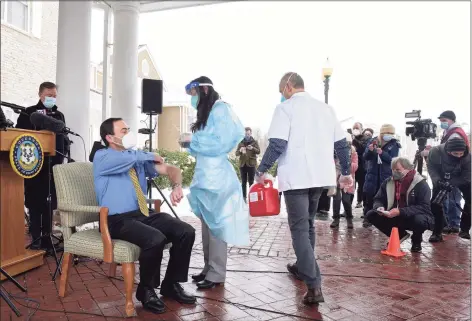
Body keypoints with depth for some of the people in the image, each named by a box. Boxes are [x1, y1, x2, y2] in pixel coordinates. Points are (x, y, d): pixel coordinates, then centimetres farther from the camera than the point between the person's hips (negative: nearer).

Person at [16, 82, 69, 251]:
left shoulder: (59, 115, 17)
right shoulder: (29, 113, 6)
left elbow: (65, 137, 16)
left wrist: (63, 153, 2)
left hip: (54, 164, 3)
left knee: (50, 202, 6)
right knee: (35, 201, 0)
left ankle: (47, 237, 14)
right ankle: (36, 238, 6)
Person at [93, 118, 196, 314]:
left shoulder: (139, 157, 13)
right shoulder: (101, 157, -4)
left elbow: (170, 169, 5)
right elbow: (128, 158, -25)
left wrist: (177, 186, -17)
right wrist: (152, 156, -7)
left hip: (143, 215, 6)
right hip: (118, 220, -6)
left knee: (186, 232, -13)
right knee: (156, 239, -32)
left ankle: (171, 284, 7)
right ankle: (146, 290, -3)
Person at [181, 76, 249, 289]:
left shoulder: (220, 110, -7)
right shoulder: (206, 113, 19)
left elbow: (221, 143, -16)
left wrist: (193, 139, -9)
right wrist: (190, 145, 8)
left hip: (216, 177, -9)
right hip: (205, 176, 9)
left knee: (216, 225, -2)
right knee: (207, 225, 12)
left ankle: (217, 274, 7)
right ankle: (209, 268, 22)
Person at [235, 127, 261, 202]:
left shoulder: (254, 142, 7)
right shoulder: (241, 142, 11)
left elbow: (258, 151, -4)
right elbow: (236, 153, 7)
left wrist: (252, 148, -23)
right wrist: (240, 150, -15)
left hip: (251, 164, -2)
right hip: (242, 164, 2)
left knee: (251, 181, -3)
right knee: (243, 182, 3)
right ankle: (244, 197, 6)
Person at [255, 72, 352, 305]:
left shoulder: (285, 108, -6)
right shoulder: (326, 108, 13)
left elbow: (277, 144, -15)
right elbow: (341, 144, 12)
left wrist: (261, 170, -5)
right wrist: (346, 172, 20)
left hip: (296, 177, -6)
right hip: (319, 175, 7)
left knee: (299, 229, -2)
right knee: (307, 224, 21)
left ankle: (314, 286, -7)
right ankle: (302, 268, 36)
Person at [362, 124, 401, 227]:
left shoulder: (394, 144, -2)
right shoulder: (372, 141, 2)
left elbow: (393, 159, -13)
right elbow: (365, 157, 0)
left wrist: (382, 153, -28)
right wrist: (370, 150, -21)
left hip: (387, 175, -1)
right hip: (372, 174, 2)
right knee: (368, 196, 0)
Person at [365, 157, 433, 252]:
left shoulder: (421, 184, -17)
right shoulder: (388, 182, -3)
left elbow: (424, 208, -26)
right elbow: (378, 199, 3)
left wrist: (400, 212, -36)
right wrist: (379, 207, -23)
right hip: (394, 217, 5)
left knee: (419, 220, -39)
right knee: (370, 215, -13)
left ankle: (416, 240, 0)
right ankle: (399, 235, 8)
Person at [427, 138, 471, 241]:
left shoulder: (468, 156, -32)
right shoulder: (435, 152, -34)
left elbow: (466, 176, -27)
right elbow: (431, 168, -21)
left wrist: (451, 183, -41)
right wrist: (438, 181, -38)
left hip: (460, 180, 0)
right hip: (440, 179, 0)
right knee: (435, 203, -8)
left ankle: (464, 229, 6)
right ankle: (437, 232, 3)